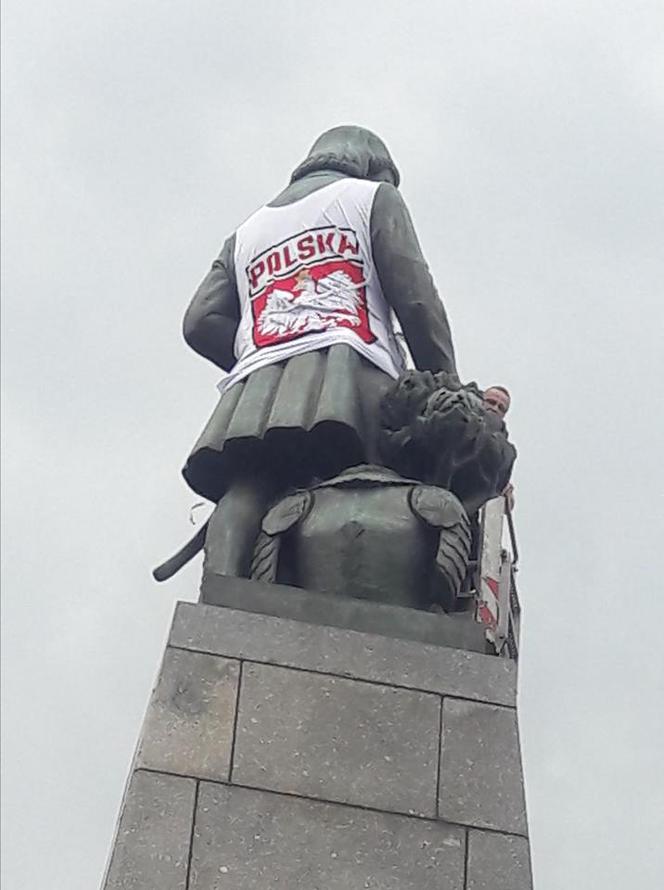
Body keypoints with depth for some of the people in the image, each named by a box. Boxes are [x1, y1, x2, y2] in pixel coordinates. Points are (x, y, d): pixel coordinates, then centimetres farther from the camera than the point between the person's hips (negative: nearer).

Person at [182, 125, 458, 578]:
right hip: (347, 369, -3)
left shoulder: (246, 232, 38)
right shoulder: (374, 196, 25)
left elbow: (201, 323, 21)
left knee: (245, 493, -18)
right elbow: (417, 302, 9)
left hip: (254, 389, 3)